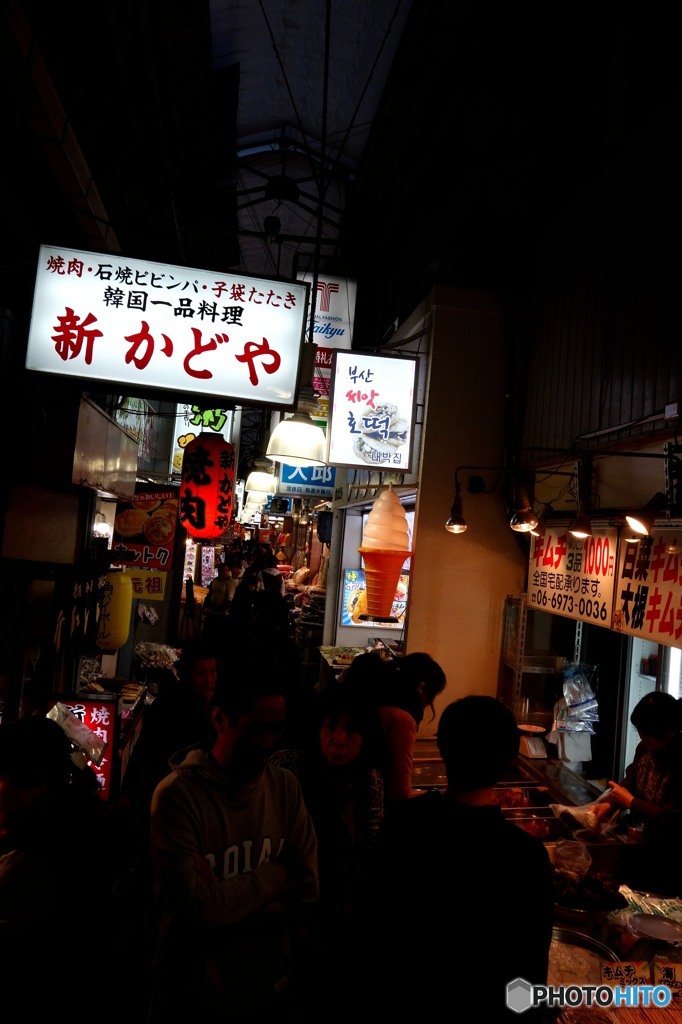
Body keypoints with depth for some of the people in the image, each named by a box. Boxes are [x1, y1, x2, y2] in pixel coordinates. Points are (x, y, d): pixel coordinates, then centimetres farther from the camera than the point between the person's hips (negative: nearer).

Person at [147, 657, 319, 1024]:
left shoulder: (286, 786, -6)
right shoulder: (177, 794, -20)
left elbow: (306, 895, -8)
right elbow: (198, 908, -24)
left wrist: (224, 899, -19)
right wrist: (272, 876, -11)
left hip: (270, 993, 4)